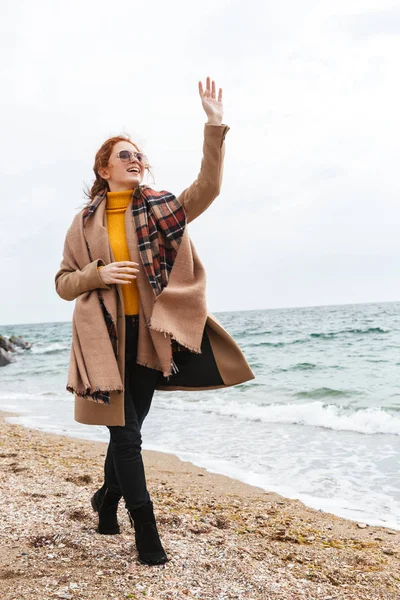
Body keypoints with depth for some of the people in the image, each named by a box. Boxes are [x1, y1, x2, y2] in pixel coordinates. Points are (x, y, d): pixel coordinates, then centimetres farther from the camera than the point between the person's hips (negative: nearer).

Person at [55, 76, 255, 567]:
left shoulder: (160, 209, 6)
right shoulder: (85, 222, 6)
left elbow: (207, 188, -9)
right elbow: (64, 283, 8)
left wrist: (215, 127, -18)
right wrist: (99, 273, -12)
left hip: (149, 334, 2)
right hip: (105, 337, -1)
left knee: (127, 427, 13)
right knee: (125, 431, -3)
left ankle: (108, 498, 39)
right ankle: (145, 529, 9)